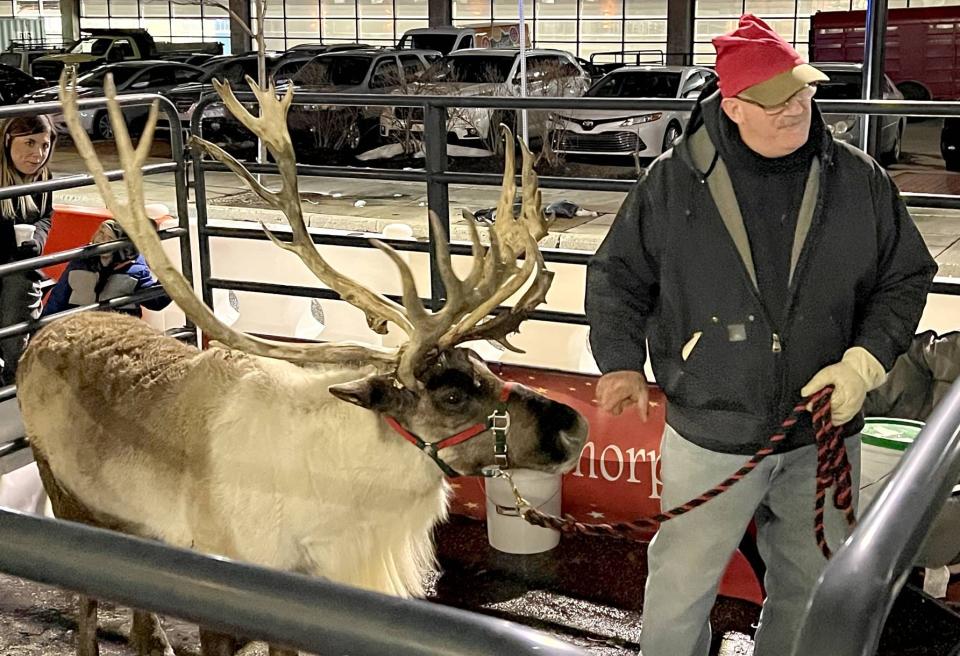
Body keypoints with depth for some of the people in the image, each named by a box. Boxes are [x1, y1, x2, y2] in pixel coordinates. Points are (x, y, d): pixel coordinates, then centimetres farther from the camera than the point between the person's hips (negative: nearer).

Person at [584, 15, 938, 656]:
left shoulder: (859, 180, -3)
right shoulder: (673, 180, -8)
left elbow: (907, 277, 6)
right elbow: (617, 275, 1)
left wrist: (864, 363, -9)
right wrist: (621, 361, -14)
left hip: (824, 435, 3)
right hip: (710, 435, -2)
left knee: (813, 590, 20)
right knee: (680, 587, 10)